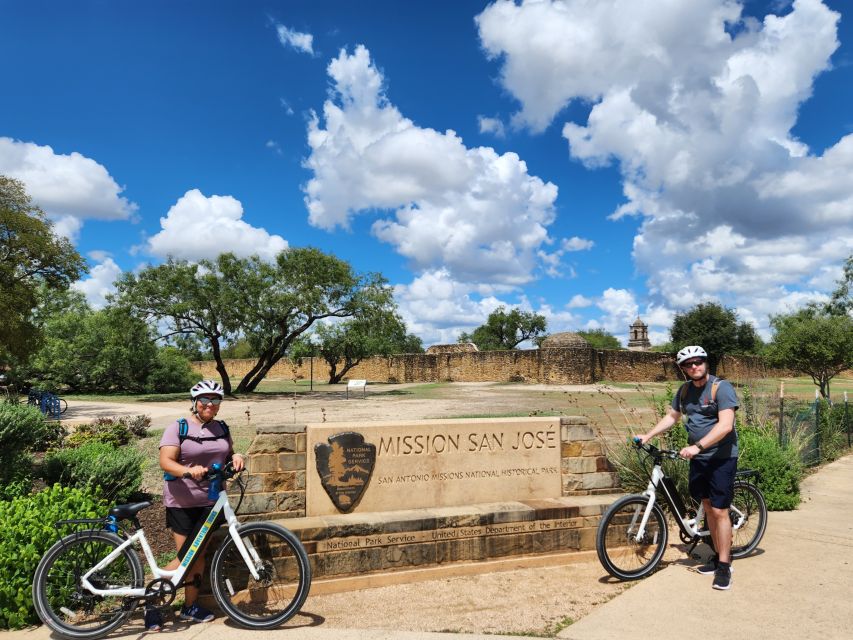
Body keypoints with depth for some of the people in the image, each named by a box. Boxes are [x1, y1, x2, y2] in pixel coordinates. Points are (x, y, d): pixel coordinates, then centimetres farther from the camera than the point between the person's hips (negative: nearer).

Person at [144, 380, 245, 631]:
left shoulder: (222, 428, 9)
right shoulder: (178, 428, -7)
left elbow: (227, 456, 18)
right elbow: (165, 461, -16)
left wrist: (235, 457, -6)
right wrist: (188, 471, -34)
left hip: (211, 501, 5)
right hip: (182, 503, -4)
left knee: (199, 554, 10)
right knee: (185, 558, -3)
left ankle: (191, 607, 24)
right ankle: (153, 603, 16)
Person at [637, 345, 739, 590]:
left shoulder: (721, 387, -15)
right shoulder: (685, 390, 7)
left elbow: (726, 425, -24)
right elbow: (671, 416, 15)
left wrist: (697, 446, -31)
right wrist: (648, 435, 4)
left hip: (721, 457, -6)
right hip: (698, 457, 7)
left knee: (719, 511, -4)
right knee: (708, 507, 14)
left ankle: (724, 566, 7)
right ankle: (719, 555, 27)